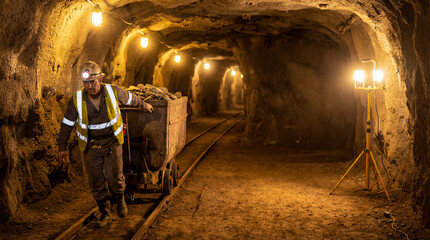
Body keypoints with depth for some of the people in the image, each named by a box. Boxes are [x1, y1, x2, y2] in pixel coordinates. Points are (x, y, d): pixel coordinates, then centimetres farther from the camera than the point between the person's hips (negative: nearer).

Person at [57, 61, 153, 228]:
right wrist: (62, 148, 1)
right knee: (96, 183, 5)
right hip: (91, 148, 1)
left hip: (112, 143, -1)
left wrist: (144, 105, 25)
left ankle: (120, 198, 32)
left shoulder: (113, 92, -15)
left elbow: (131, 99, 7)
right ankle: (105, 214, 23)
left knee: (115, 177, -3)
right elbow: (67, 124, -3)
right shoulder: (76, 99, -14)